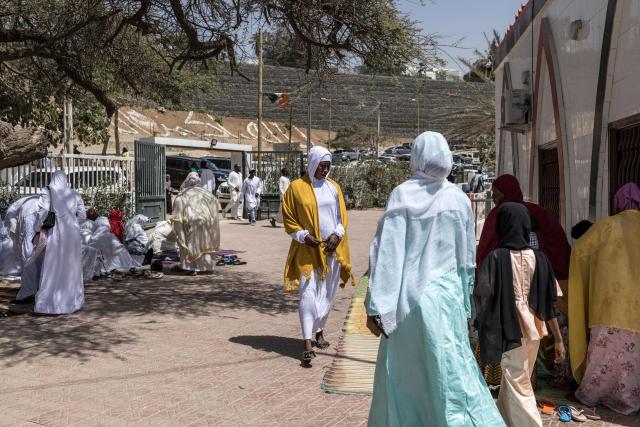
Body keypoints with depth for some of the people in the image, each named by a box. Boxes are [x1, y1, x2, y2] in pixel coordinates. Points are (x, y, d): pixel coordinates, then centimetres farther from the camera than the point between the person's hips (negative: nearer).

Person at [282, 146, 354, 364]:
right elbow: (288, 217, 0)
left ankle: (319, 331, 30)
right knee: (308, 294, -11)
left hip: (332, 248, 4)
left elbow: (342, 215, 11)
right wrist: (303, 235, -13)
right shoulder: (297, 187, -4)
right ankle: (307, 344, -14)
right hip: (308, 250, -4)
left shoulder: (334, 187, 7)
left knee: (327, 294, 12)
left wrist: (337, 234, -6)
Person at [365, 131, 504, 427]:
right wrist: (465, 299, 17)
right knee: (449, 372, 10)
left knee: (401, 375, 13)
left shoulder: (401, 195, -7)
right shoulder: (458, 199, -2)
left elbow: (385, 251, -11)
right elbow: (468, 256, 5)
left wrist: (376, 305, -8)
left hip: (405, 300, -1)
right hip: (444, 297, 1)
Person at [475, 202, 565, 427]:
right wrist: (558, 338, 5)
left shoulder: (495, 258, -12)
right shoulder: (538, 258, -2)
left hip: (509, 330, -5)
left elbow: (482, 295, -17)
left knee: (518, 387, 2)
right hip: (533, 330, 5)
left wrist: (482, 326, -4)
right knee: (512, 380, 23)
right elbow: (548, 303, 0)